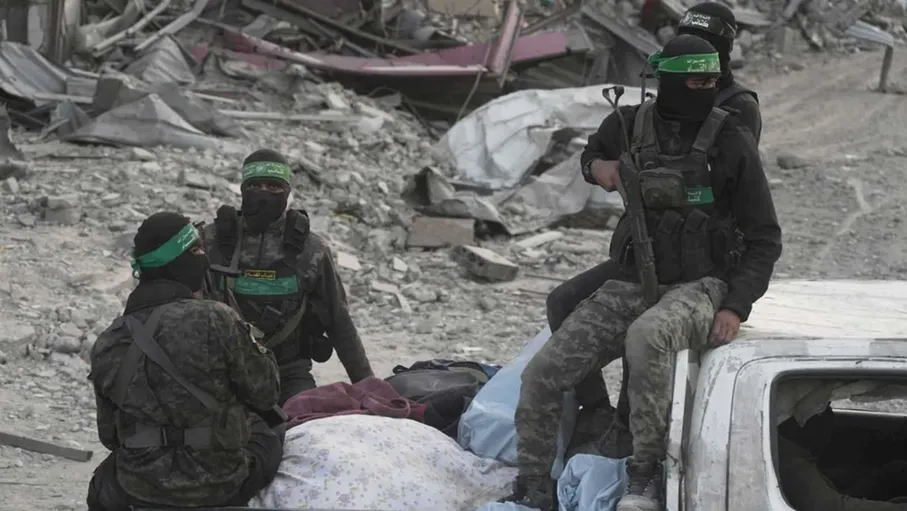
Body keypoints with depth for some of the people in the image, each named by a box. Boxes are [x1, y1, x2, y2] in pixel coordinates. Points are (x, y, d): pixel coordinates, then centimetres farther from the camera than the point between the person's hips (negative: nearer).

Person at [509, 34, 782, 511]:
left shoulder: (731, 140, -6)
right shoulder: (627, 125, 3)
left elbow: (764, 238, -2)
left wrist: (736, 306, -14)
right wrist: (601, 165, 8)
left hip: (698, 288, -4)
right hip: (630, 286, 4)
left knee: (647, 336, -40)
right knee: (542, 374, -11)